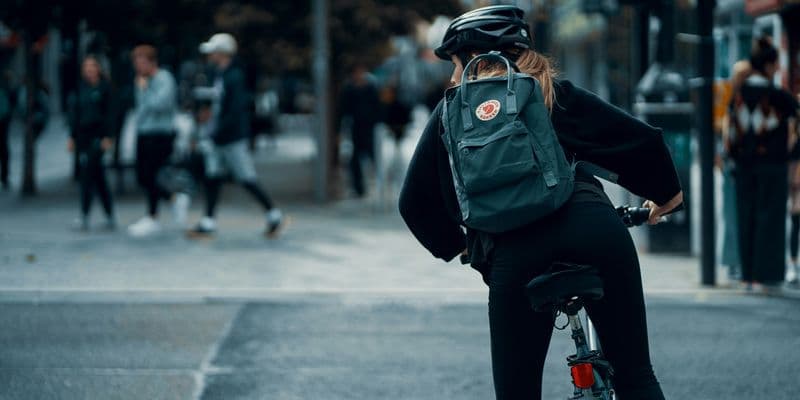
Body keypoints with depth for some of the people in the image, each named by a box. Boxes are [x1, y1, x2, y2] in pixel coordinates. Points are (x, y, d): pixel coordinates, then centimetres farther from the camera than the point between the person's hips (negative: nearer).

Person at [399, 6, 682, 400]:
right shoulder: (555, 94, 22)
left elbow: (415, 201, 23)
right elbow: (642, 140, 16)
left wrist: (453, 246, 41)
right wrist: (666, 192, 35)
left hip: (512, 249, -1)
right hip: (594, 229, 1)